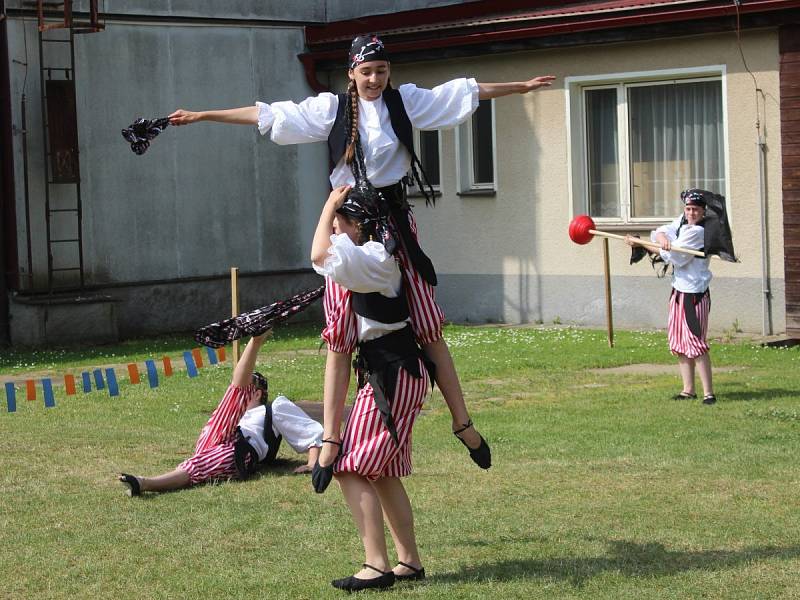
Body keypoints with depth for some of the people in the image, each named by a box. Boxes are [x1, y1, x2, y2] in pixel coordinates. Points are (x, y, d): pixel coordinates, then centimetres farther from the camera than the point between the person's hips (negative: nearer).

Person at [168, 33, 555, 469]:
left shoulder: (405, 101, 7)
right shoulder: (331, 109, 2)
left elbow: (465, 92, 12)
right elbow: (265, 115, 1)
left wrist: (520, 86, 14)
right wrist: (202, 115, -1)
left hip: (396, 220, 1)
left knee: (429, 328, 3)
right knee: (340, 335, -1)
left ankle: (462, 423, 10)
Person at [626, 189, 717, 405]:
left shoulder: (698, 231, -16)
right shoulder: (682, 221, 10)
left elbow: (674, 257, -16)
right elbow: (660, 233, 0)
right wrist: (662, 238, -26)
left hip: (694, 294, -9)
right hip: (678, 291, 9)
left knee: (695, 342, -12)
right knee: (680, 343, 11)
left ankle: (708, 392, -9)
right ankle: (688, 389, 18)